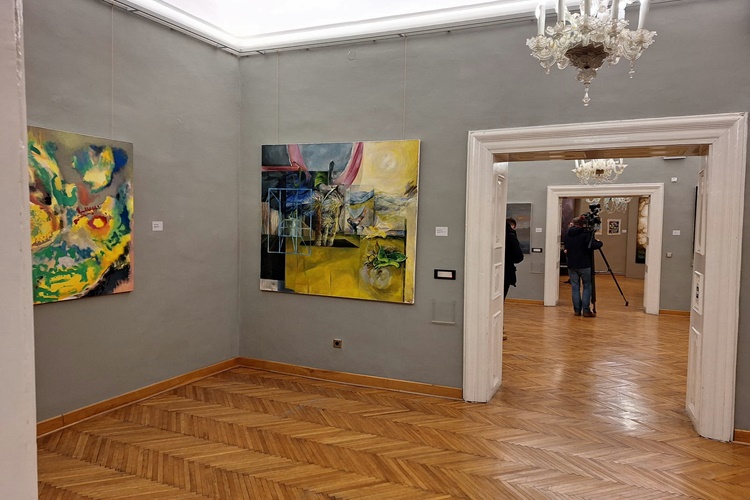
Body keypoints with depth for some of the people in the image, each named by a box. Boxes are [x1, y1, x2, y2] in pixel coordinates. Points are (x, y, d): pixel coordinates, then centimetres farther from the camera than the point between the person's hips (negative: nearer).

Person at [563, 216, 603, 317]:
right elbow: (592, 245, -22)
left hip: (571, 265, 4)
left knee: (575, 287, 9)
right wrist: (600, 243, -3)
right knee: (587, 287, 6)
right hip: (584, 265, -4)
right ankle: (586, 310, 2)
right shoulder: (586, 233, -10)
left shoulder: (568, 234, 6)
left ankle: (577, 310, 9)